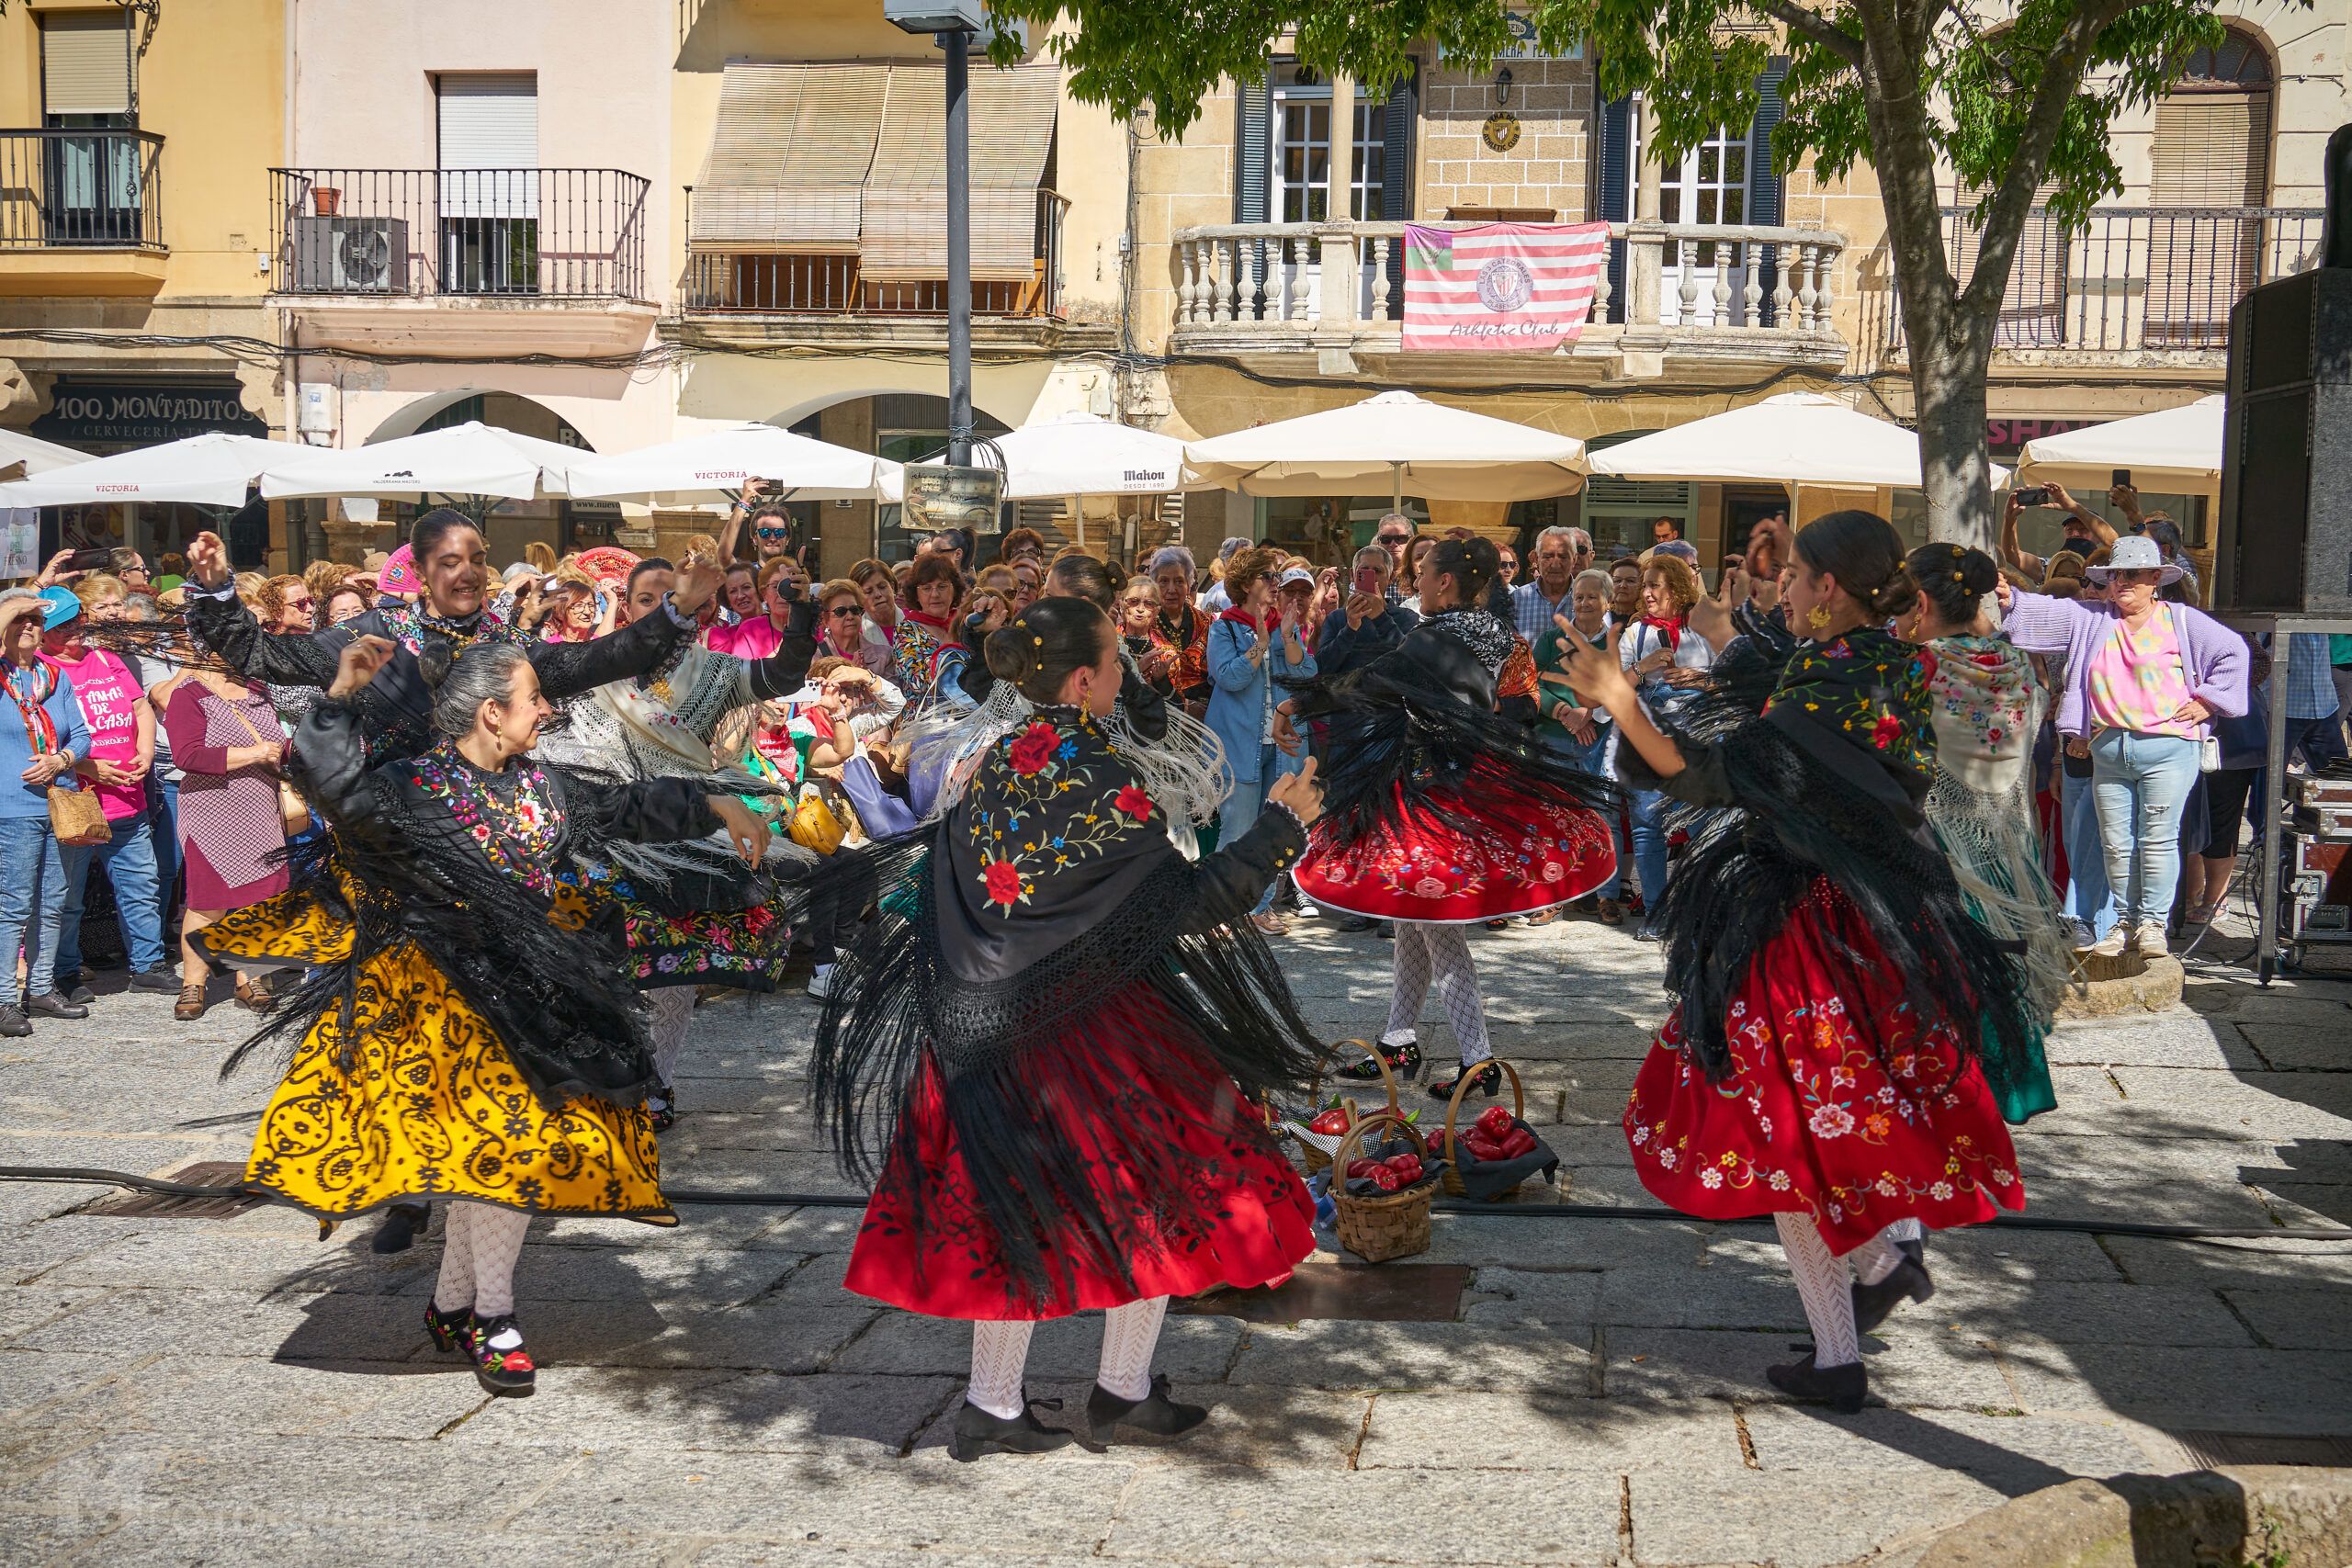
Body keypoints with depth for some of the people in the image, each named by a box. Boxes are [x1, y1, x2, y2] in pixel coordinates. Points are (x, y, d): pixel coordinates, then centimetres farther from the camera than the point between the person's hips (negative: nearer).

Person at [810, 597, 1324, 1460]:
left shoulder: (997, 763, 3)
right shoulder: (1102, 782, -17)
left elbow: (930, 869, 10)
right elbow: (1187, 901, -16)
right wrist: (1281, 826, -8)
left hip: (989, 1021, 7)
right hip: (1095, 1028, -7)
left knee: (1015, 1204, 14)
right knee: (1153, 1188, 11)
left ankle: (991, 1404, 18)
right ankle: (1123, 1387, 18)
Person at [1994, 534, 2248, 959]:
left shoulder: (2182, 621, 5)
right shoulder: (2089, 619, 12)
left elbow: (2232, 650, 5)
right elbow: (2043, 613, 2)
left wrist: (2206, 701, 0)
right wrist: (2009, 598, -16)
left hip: (2167, 750, -4)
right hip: (2108, 749, 4)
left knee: (2157, 839, -7)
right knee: (2116, 844, 7)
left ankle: (2153, 923, 0)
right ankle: (2127, 921, 17)